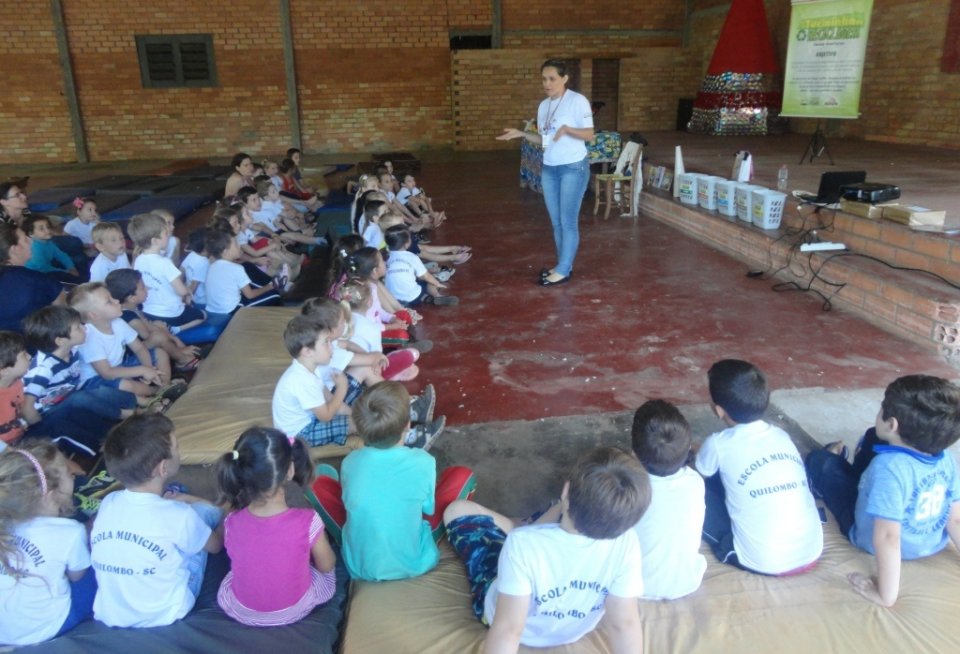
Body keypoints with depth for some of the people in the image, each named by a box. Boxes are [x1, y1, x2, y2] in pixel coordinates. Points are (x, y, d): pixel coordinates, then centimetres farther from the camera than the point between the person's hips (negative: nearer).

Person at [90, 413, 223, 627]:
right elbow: (215, 545, -2)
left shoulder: (107, 503, -11)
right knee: (206, 510, 4)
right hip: (162, 617, -4)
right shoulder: (178, 516, -24)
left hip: (107, 616, 5)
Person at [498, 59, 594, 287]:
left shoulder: (578, 101, -11)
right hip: (549, 169, 7)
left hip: (574, 168, -7)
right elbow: (544, 139, 14)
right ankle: (563, 265, 22)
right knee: (556, 221, 11)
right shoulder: (543, 105, 9)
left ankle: (563, 271, 4)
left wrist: (567, 128, -28)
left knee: (568, 221, -3)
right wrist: (522, 134, 1)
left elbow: (589, 135, -13)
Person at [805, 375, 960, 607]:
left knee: (819, 459, 4)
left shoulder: (888, 467, -39)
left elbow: (887, 538, -41)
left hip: (869, 539, -6)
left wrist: (887, 594, -32)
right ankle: (857, 476, 46)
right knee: (873, 437, 16)